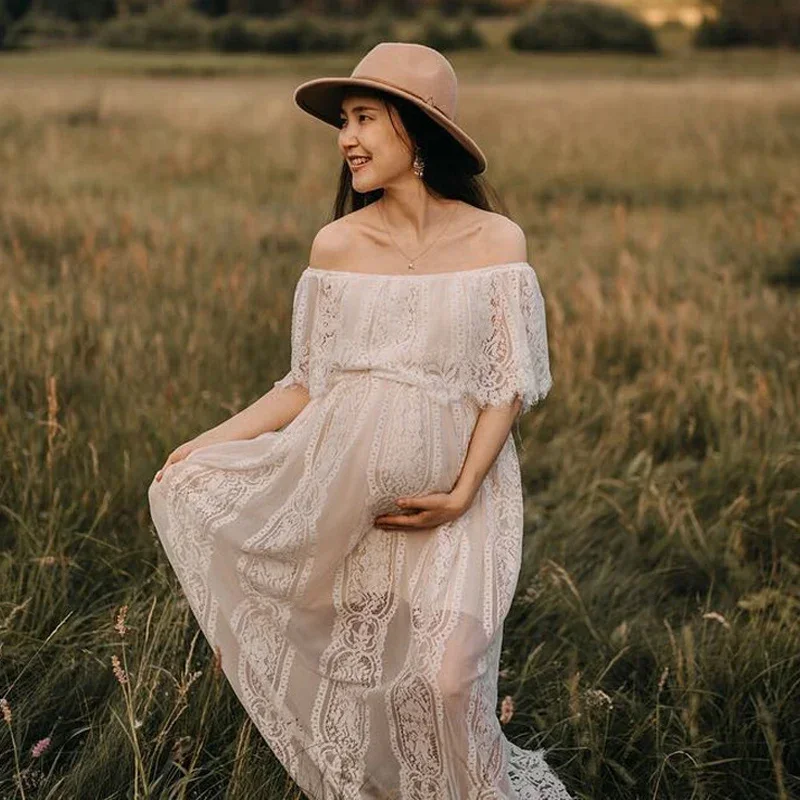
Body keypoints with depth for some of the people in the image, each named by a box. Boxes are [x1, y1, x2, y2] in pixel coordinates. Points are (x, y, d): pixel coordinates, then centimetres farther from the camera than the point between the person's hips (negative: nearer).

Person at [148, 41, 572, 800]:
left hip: (457, 484, -2)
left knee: (445, 676, -14)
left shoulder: (496, 241, -3)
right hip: (346, 492, 2)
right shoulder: (336, 245, 0)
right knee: (356, 678, 6)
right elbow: (308, 384, 5)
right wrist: (208, 441, -1)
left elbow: (508, 384, -2)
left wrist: (461, 492, -12)